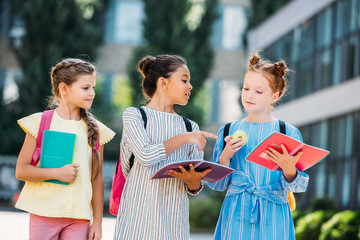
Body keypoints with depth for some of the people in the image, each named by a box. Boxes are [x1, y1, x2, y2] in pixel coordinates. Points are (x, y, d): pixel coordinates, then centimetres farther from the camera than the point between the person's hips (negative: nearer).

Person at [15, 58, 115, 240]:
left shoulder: (95, 130, 6)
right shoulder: (40, 123, 0)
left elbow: (97, 178, 8)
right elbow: (21, 171, -2)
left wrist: (97, 221, 6)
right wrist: (56, 173, -16)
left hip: (79, 218, 2)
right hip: (44, 214, -2)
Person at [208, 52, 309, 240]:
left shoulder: (289, 133, 0)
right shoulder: (228, 132, 5)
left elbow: (299, 186, -3)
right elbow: (217, 185, 6)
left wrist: (288, 168, -23)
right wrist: (225, 157, -11)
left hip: (273, 216, -1)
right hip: (236, 215, 1)